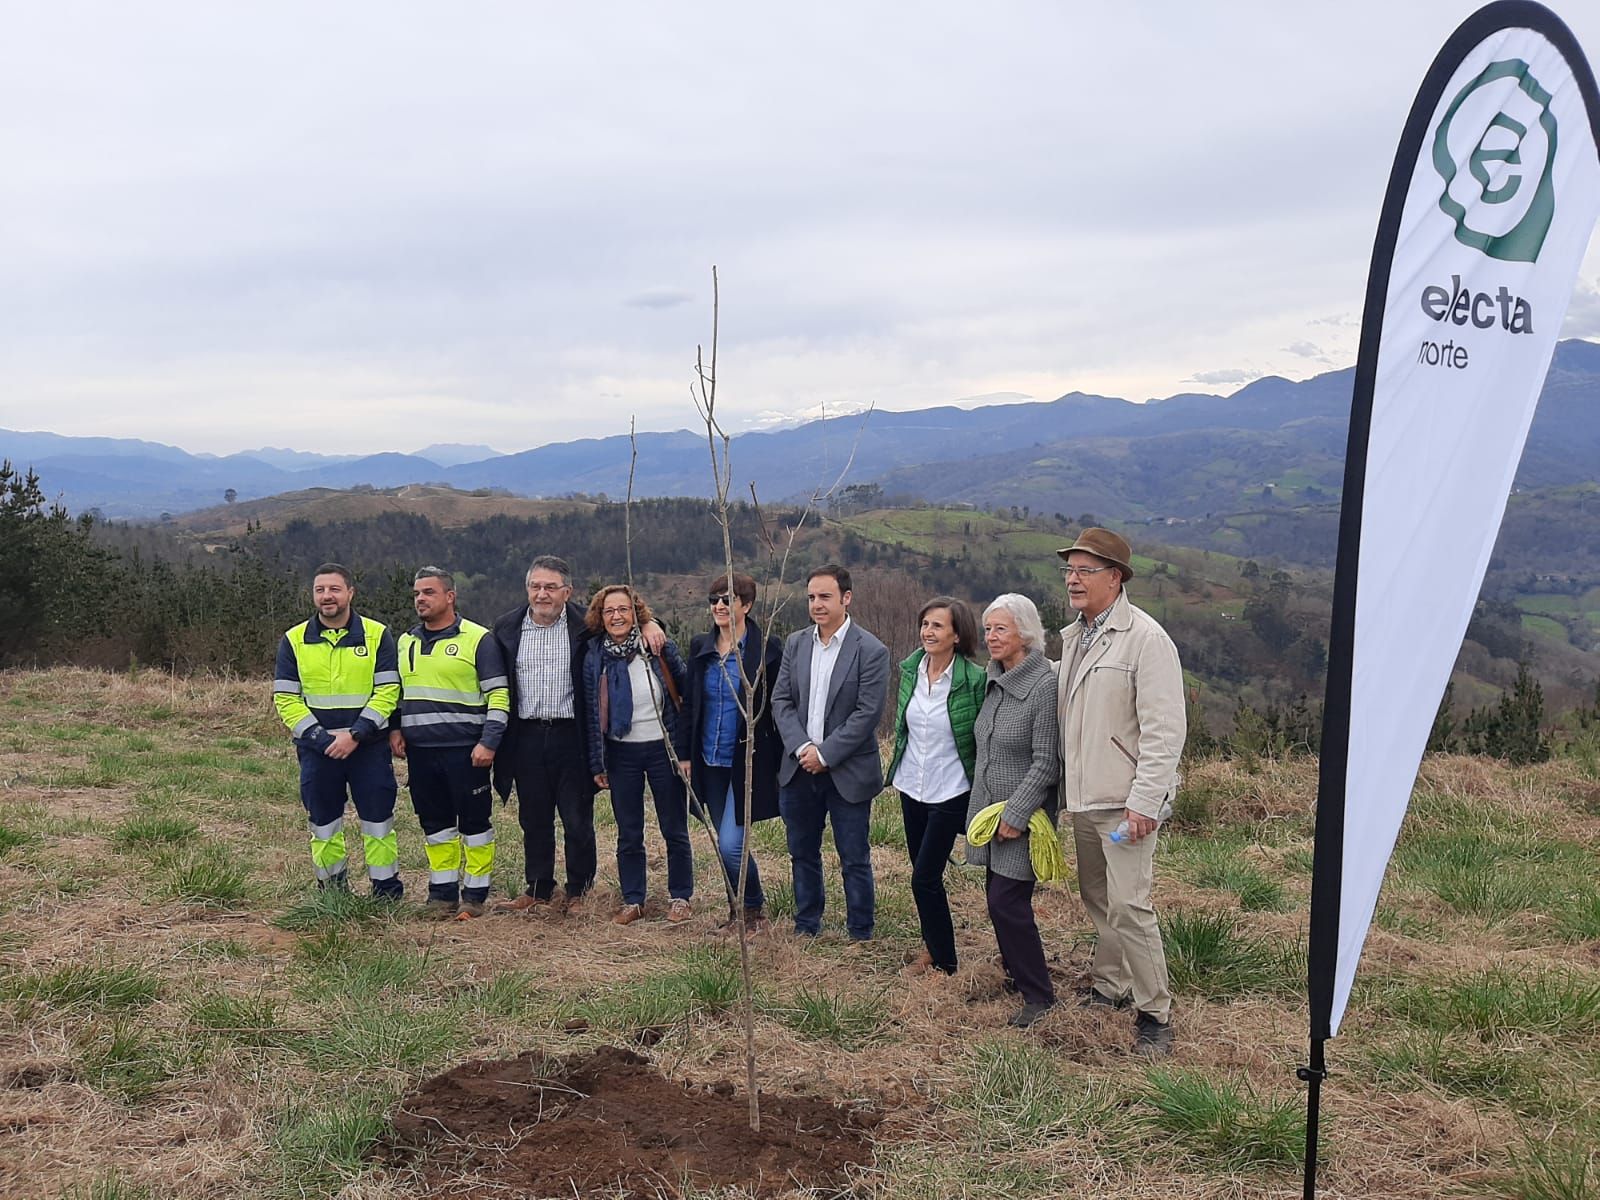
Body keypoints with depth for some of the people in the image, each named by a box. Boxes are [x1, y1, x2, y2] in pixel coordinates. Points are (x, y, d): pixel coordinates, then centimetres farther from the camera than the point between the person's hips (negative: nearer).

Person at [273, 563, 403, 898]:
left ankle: (386, 889, 12)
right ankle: (332, 891, 22)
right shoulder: (293, 641, 3)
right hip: (316, 750, 2)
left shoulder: (377, 635, -1)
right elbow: (285, 698, 0)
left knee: (378, 818, 2)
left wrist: (355, 734, -15)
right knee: (324, 824, 10)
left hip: (369, 746, -1)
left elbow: (388, 691, -5)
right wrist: (321, 738, -11)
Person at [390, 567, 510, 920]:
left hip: (465, 751, -6)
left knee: (474, 822, 2)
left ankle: (475, 894, 11)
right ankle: (443, 891, 21)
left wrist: (488, 742, -14)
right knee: (435, 823, 12)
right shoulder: (406, 641, 14)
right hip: (419, 750, 6)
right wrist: (395, 728, 9)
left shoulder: (478, 639, -6)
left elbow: (499, 695, -8)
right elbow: (397, 691, 24)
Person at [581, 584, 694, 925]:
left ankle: (680, 897, 21)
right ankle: (632, 900, 22)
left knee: (675, 830, 7)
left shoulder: (660, 649, -7)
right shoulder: (595, 657, -1)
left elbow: (687, 697, -3)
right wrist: (597, 763, 4)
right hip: (621, 754, 2)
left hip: (664, 750, -2)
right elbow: (592, 713, 5)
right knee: (628, 834, 9)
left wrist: (686, 752, -7)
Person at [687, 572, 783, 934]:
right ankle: (737, 910, 29)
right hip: (710, 763, 5)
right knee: (724, 844, 13)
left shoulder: (767, 648, -9)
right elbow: (691, 704, 12)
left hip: (748, 762, -5)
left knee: (731, 844, -12)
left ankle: (755, 909, 12)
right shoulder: (700, 647, 6)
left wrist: (779, 763, -9)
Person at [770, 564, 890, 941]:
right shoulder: (795, 644, 5)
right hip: (799, 769, 5)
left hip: (847, 773, -5)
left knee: (855, 860, 6)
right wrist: (802, 747, -11)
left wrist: (825, 754, -15)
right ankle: (806, 928, 31)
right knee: (803, 854, 16)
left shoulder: (871, 651, -11)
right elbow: (781, 701, 4)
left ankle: (860, 936, 20)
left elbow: (867, 713, -14)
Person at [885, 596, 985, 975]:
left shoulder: (974, 679, -17)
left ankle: (944, 961, 12)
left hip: (950, 792, -5)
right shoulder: (910, 670, -1)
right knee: (923, 873, 15)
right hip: (911, 787, 5)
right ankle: (932, 946, 32)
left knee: (925, 877, -5)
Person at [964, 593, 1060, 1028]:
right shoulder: (994, 681, 8)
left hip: (1023, 816, -8)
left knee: (1007, 900, -8)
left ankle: (1038, 995, 4)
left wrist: (1015, 815, -18)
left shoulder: (1044, 686, -18)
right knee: (998, 895, 14)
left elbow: (1046, 764, -19)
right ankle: (1017, 969, 32)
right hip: (990, 810, 8)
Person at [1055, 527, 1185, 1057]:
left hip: (1125, 799, -8)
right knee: (1097, 899, 16)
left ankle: (1154, 1013, 3)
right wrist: (1065, 784, 14)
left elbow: (1164, 730, -17)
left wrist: (1144, 802, -21)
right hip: (1084, 796, 8)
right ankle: (1109, 985, 33)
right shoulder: (1072, 638, 13)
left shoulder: (1146, 638, -13)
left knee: (1128, 906, -9)